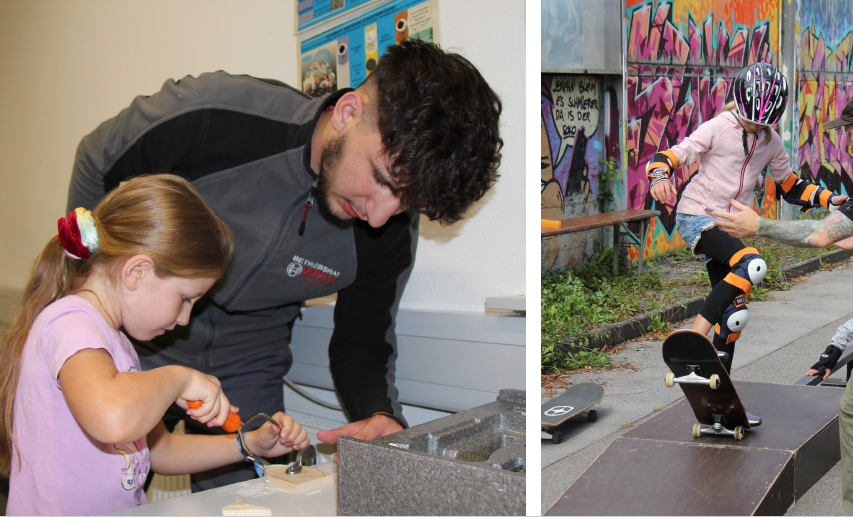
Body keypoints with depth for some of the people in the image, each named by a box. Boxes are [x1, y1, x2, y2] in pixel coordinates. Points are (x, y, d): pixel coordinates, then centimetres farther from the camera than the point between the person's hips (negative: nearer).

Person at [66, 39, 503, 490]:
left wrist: (378, 414, -29)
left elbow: (362, 343, -6)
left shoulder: (391, 235, -22)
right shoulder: (205, 117, -32)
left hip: (246, 364, 2)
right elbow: (96, 165, -11)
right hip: (140, 339, -1)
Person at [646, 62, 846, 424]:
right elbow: (672, 156, -16)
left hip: (729, 226, 7)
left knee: (735, 314, 6)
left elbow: (789, 185, 21)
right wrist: (660, 177, -38)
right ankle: (695, 337, -30)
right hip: (696, 217, -7)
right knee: (753, 265, -33)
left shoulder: (771, 143, 9)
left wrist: (828, 199, 8)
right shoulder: (717, 129, -8)